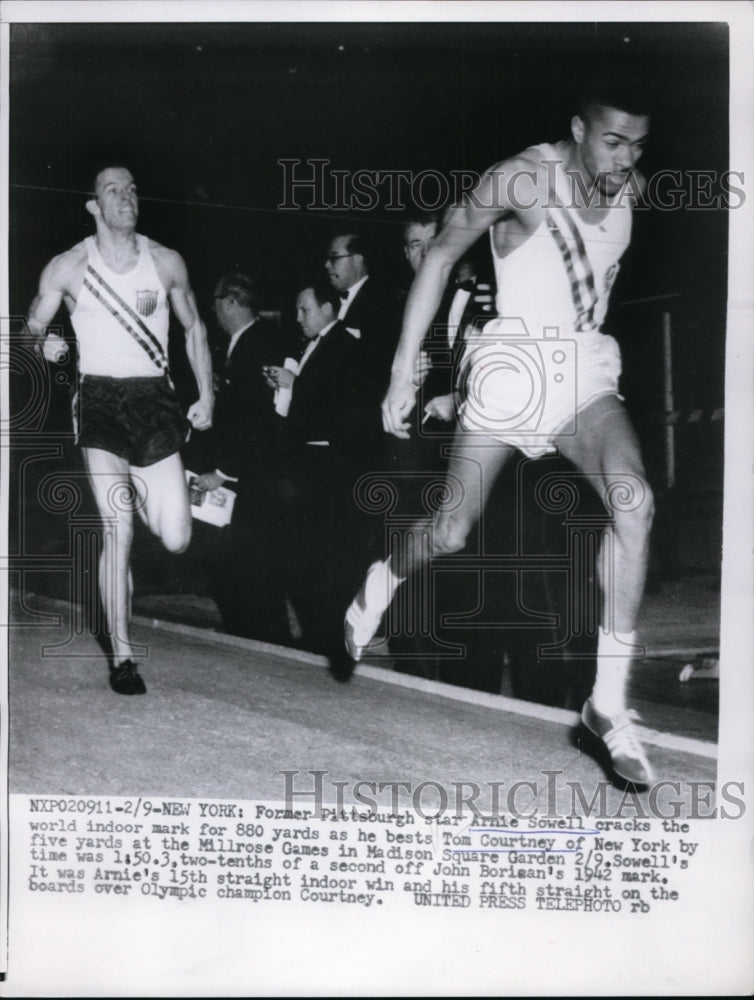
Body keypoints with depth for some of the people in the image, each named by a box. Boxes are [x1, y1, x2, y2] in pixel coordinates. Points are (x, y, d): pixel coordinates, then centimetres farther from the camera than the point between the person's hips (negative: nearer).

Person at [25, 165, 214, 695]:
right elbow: (32, 329, 8)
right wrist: (44, 344, -16)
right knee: (118, 532, -9)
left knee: (176, 539, -5)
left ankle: (142, 493, 32)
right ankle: (122, 656, 3)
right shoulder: (68, 267, 2)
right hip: (100, 400, -1)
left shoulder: (166, 262, 7)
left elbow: (194, 328, 15)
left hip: (155, 399, 2)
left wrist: (207, 394, 6)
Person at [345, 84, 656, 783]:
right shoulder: (523, 180, -14)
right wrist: (402, 373, -12)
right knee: (452, 531, -2)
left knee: (633, 501, -21)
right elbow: (438, 259, -9)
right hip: (513, 366, -4)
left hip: (585, 370, 4)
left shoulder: (632, 190, 3)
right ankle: (382, 581, 35)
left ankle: (608, 701, -14)